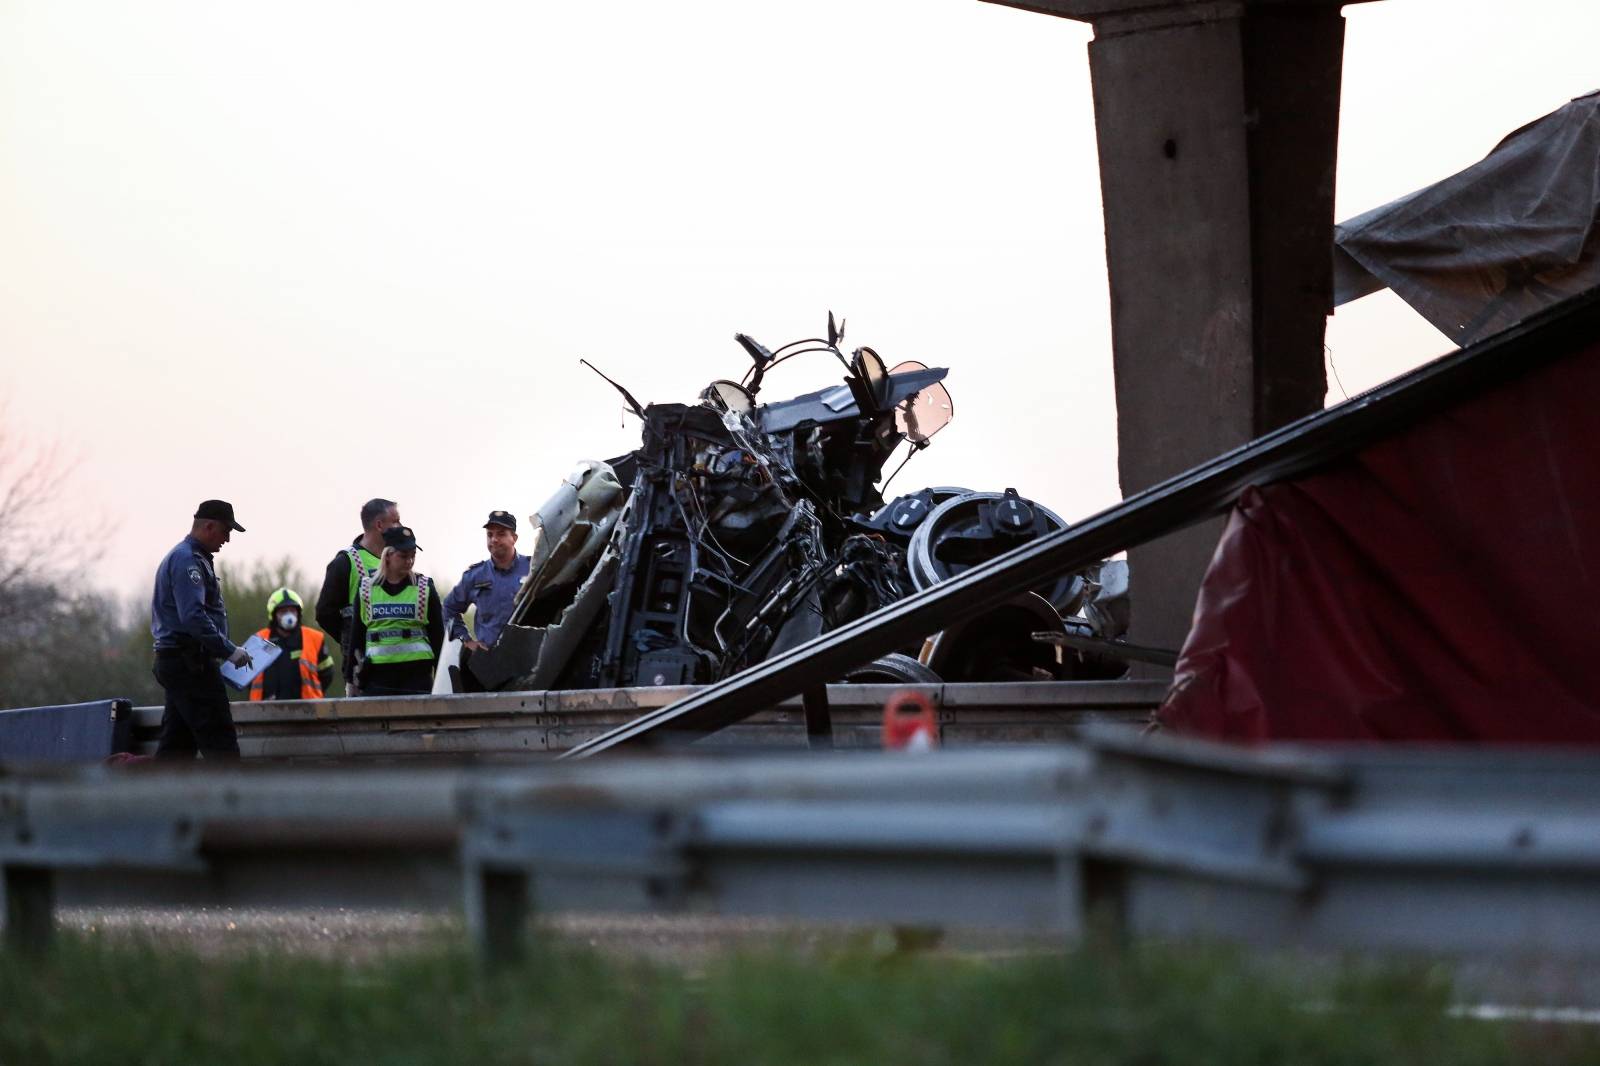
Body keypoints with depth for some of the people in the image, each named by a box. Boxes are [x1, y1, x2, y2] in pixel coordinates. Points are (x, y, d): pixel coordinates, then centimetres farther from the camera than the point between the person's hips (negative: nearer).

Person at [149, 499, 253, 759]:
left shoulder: (181, 557, 22)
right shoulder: (188, 560, -12)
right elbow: (193, 616, -23)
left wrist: (223, 651, 18)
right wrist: (229, 650, -20)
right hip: (190, 663, -11)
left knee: (177, 744, 10)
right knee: (220, 741, -10)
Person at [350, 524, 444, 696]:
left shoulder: (424, 588, 5)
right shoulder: (366, 587, 7)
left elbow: (437, 633, 7)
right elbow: (356, 631, 11)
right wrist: (357, 666, 7)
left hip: (416, 672, -1)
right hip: (377, 672, 1)